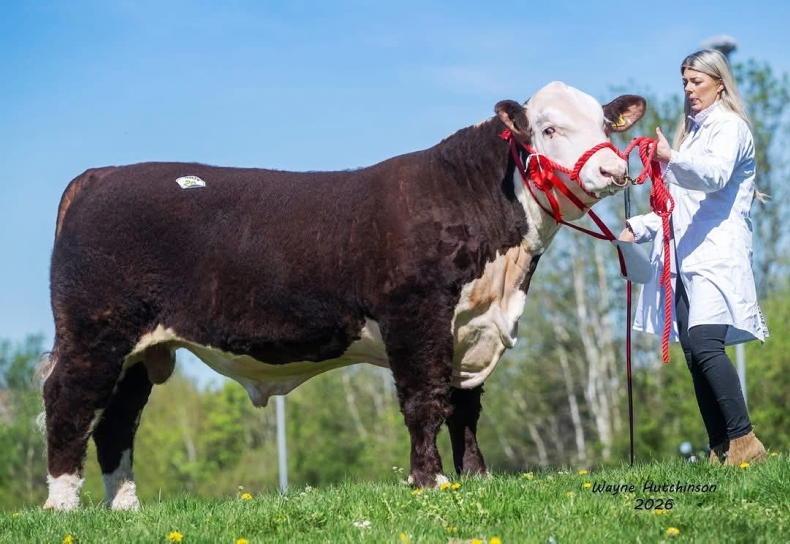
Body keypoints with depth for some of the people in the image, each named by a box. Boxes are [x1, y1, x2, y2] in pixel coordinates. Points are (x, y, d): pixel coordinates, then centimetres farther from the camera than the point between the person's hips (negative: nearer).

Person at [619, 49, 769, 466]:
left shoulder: (731, 127, 2)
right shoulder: (691, 132, 27)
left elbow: (715, 174, -19)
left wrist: (673, 160, -36)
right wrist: (639, 227, 16)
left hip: (716, 252, -8)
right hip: (684, 256, 8)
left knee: (704, 344, -22)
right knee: (693, 353, 0)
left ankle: (744, 442, -22)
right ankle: (720, 450, 1)